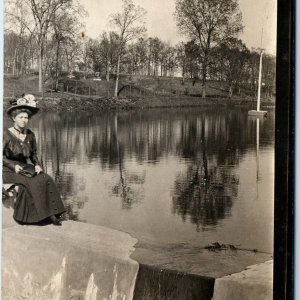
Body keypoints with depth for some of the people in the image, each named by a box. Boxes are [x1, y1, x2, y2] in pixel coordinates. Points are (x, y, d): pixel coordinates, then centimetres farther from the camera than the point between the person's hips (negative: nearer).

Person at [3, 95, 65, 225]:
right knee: (31, 182, -32)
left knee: (46, 179, -22)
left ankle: (51, 214, -24)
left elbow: (33, 154, 14)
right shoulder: (6, 134, -9)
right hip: (9, 170, -5)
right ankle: (37, 214, -21)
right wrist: (14, 165, -22)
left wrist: (37, 165, -5)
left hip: (26, 167, 5)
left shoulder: (30, 134, 6)